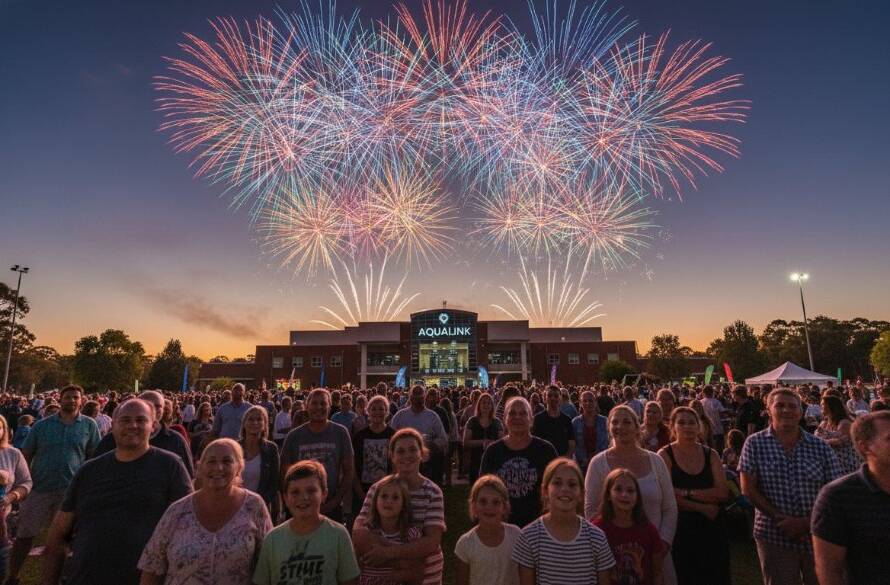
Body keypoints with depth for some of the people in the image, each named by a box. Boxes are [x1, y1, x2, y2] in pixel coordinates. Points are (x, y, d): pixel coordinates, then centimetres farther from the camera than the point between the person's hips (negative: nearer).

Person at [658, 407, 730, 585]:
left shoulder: (711, 454, 5)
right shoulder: (665, 455, -7)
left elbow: (723, 493, -7)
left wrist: (686, 493, -16)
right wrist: (701, 507, -13)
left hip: (711, 529, 3)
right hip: (679, 529, -3)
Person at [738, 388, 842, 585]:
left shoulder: (821, 448, 0)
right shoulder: (755, 444, -6)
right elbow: (748, 489, -8)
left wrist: (807, 522, -14)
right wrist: (781, 519, -15)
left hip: (818, 537, 2)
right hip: (775, 537, -2)